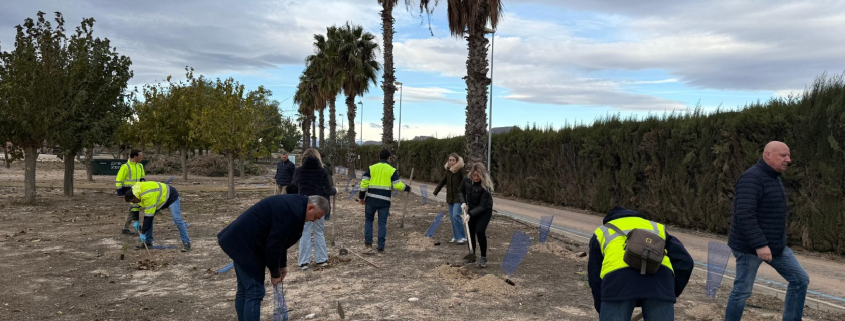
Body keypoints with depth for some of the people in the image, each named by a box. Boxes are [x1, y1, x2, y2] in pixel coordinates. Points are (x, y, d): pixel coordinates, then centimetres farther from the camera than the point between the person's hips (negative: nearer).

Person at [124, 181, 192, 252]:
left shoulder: (147, 196, -38)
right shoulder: (134, 191, -12)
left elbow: (149, 216, -35)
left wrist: (143, 232, -29)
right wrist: (135, 221, -4)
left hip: (171, 197, -9)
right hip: (160, 198, 9)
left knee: (177, 219, -20)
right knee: (148, 217, 1)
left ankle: (186, 243, -15)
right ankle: (148, 241, 9)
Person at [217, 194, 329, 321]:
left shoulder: (293, 205, 10)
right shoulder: (291, 212, -22)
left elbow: (279, 239, 19)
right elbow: (274, 243, -20)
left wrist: (282, 265, 20)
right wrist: (275, 273, -8)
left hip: (240, 239, 11)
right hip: (245, 244, -11)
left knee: (244, 290, 17)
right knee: (255, 292, -7)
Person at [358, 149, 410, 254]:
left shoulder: (371, 168, 3)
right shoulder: (392, 170, -1)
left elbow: (364, 183, -1)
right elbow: (397, 185, -7)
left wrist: (361, 196, 8)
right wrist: (407, 188, 10)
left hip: (371, 199, 1)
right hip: (384, 201, -1)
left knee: (368, 220, 18)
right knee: (382, 224, 7)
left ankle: (368, 244, 7)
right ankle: (381, 249, 8)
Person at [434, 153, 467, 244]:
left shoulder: (461, 170, -10)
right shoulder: (448, 171, 9)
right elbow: (442, 182, 20)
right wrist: (435, 192, 23)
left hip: (458, 197, -6)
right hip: (450, 197, 6)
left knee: (456, 216, -15)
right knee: (452, 217, 7)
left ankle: (462, 237, -7)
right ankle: (455, 237, 17)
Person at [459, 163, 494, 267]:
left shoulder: (485, 186, -30)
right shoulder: (467, 180, -16)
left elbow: (483, 206, -29)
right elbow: (461, 191, 7)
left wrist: (470, 214, -34)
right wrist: (464, 202, -7)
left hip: (484, 211, -5)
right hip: (472, 209, 5)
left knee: (480, 231, -16)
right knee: (470, 231, 6)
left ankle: (483, 257, -1)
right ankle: (472, 255, 22)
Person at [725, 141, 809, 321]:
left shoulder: (774, 178, 11)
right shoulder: (752, 178, -20)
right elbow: (745, 215, -28)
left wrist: (771, 243, 20)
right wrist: (760, 245, -29)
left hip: (775, 245, 9)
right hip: (750, 247, -9)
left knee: (800, 280, 10)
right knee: (742, 291, 1)